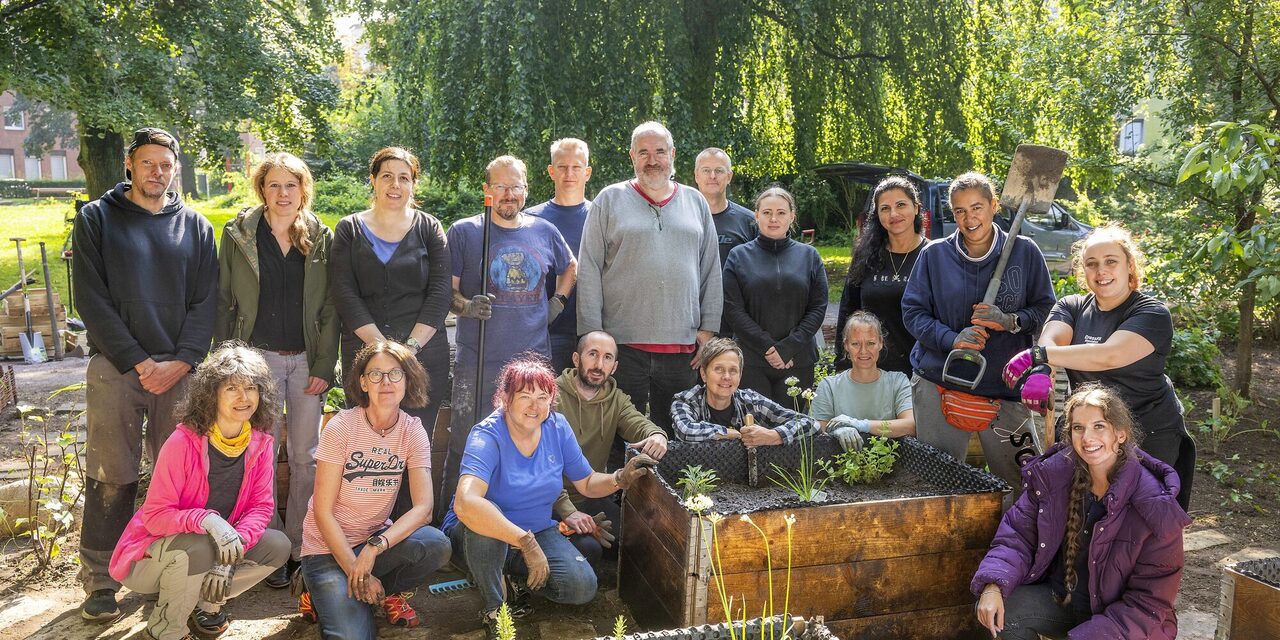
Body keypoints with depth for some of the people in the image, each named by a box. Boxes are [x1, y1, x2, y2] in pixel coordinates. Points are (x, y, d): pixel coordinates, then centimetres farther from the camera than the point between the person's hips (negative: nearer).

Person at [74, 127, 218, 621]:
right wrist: (139, 362, -10)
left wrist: (181, 362, -8)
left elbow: (205, 302, 5)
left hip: (180, 369, 2)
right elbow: (91, 300, -3)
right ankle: (100, 580, 12)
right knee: (112, 477, 0)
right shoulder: (97, 219, 5)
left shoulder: (195, 226, 10)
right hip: (115, 367, -1)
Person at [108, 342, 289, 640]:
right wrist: (206, 520, -42)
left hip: (220, 545, 5)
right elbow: (155, 516, -24)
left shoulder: (261, 444, -9)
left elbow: (261, 506, -8)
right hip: (151, 556, -5)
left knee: (278, 546, -14)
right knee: (200, 547, -35)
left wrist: (230, 553, -24)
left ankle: (205, 602, 7)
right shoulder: (183, 442, -24)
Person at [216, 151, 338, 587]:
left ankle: (300, 549, 17)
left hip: (308, 359, 1)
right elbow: (223, 302, 3)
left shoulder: (322, 239, 4)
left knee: (306, 457, 6)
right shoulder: (238, 235, 2)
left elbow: (329, 308, 3)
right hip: (258, 356, -1)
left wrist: (324, 366, -4)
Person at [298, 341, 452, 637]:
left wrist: (375, 547, -30)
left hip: (377, 537, 4)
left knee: (437, 546, -27)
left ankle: (388, 592, 4)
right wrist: (356, 570, -20)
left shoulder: (413, 431, -6)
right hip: (328, 546, -3)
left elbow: (423, 507, -15)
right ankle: (324, 598, 9)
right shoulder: (341, 427, -15)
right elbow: (323, 512, -14)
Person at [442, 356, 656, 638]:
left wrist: (620, 478, -16)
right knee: (485, 514, -38)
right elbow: (465, 503, -42)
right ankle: (494, 606, -12)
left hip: (537, 531, 5)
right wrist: (527, 543, -45)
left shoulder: (557, 428, -6)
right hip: (478, 537, -4)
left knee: (582, 586, -18)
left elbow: (587, 484, 6)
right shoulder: (487, 436, -24)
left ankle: (509, 573, 10)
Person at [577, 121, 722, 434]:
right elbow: (589, 271, -1)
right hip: (623, 341, -2)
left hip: (681, 344, 3)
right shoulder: (610, 200, 3)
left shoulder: (696, 202, 12)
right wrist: (592, 336, -7)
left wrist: (708, 328, 5)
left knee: (672, 435, 11)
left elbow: (711, 270, 12)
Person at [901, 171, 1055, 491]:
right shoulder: (934, 254, 4)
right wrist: (952, 339, -16)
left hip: (1006, 389, 0)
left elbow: (1045, 309, 4)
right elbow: (913, 312, 1)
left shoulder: (1024, 251, 3)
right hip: (938, 386, 1)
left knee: (1025, 483, -2)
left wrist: (1010, 321, -17)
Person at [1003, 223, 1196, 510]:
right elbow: (1048, 343, -13)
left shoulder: (1151, 313, -9)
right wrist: (1039, 370, -37)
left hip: (1150, 435, -4)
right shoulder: (1071, 307, 7)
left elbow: (1109, 355, -27)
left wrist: (1038, 355, -31)